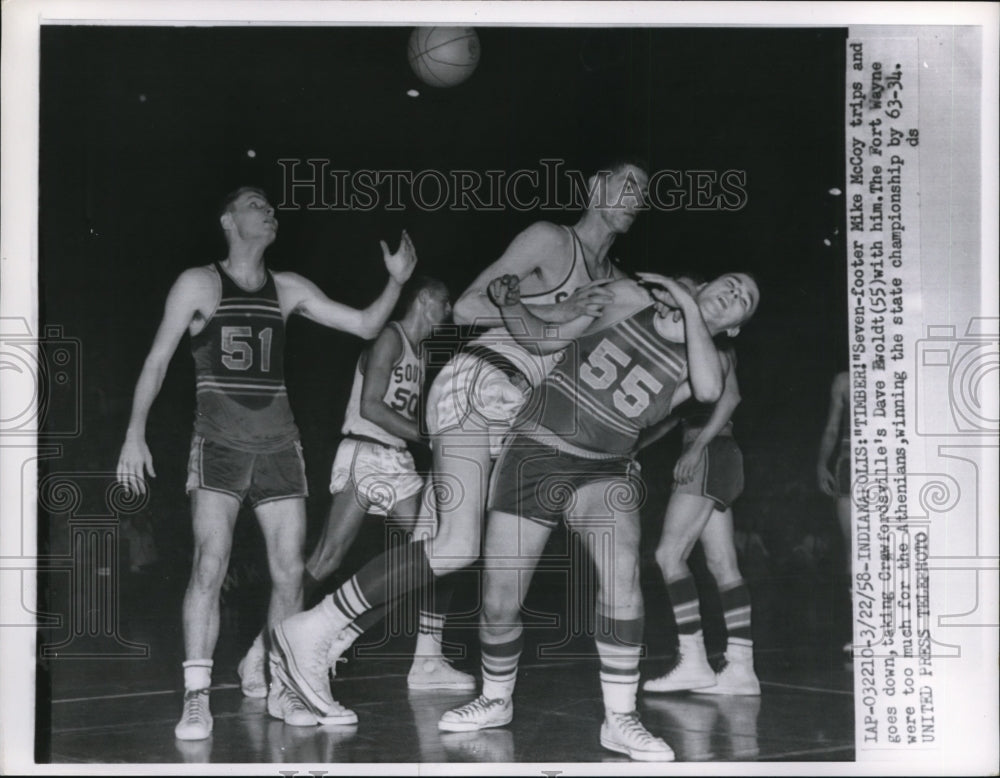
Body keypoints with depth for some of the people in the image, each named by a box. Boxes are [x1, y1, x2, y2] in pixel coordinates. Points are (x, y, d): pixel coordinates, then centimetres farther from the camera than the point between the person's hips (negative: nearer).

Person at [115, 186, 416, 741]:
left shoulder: (288, 289, 12)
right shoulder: (199, 284, 2)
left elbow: (364, 325, 11)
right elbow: (157, 360, 1)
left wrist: (396, 281, -5)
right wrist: (135, 434, -7)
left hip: (278, 442, 4)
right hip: (219, 441, -4)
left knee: (289, 572, 1)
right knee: (210, 564, -16)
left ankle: (281, 691, 14)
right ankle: (196, 699, -10)